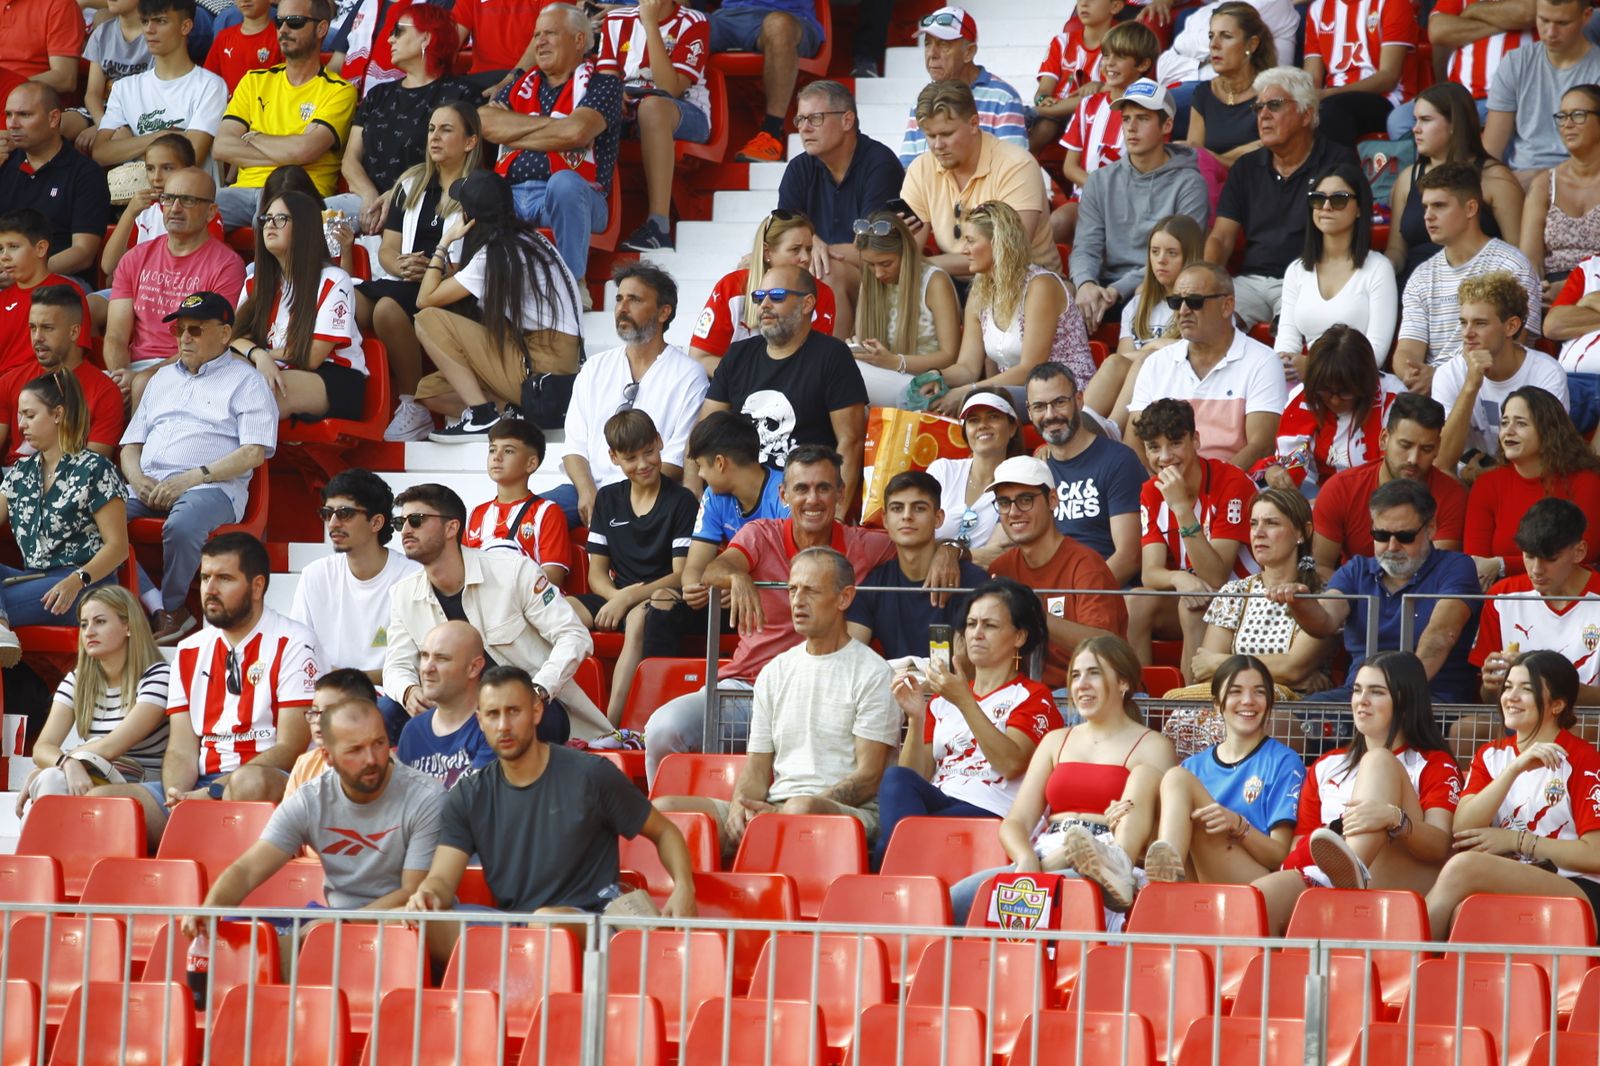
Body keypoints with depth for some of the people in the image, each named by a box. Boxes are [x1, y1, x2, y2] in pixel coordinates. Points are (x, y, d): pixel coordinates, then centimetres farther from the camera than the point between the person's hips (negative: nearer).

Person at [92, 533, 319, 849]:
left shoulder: (292, 644, 0)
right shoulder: (189, 652, 18)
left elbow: (290, 747, -8)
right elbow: (182, 749, 12)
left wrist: (213, 793, -18)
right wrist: (176, 797, -13)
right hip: (199, 785, 5)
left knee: (250, 783, -41)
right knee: (100, 799, -17)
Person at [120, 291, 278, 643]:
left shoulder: (245, 381, 9)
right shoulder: (163, 378, 29)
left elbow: (254, 453, -5)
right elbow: (131, 443, 25)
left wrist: (190, 479, -14)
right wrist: (137, 479, 0)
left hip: (211, 486, -5)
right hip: (148, 485, 6)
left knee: (182, 526, -39)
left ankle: (171, 609, -18)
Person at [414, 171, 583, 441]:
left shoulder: (493, 255, -11)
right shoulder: (529, 238, 14)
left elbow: (426, 299, -6)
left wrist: (445, 242, 2)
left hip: (538, 366, -9)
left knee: (428, 320, -9)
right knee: (428, 391, 11)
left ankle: (480, 416, -14)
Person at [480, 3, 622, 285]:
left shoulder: (601, 83, 9)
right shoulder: (521, 85, 25)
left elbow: (576, 132, -11)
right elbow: (484, 122, 6)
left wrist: (511, 133, 2)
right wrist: (549, 124, 0)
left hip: (570, 198, -4)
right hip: (510, 195, 4)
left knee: (563, 182, -39)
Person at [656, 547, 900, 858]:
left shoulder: (872, 674, 1)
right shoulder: (775, 672, 21)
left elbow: (869, 777, -6)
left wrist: (787, 811, -17)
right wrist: (741, 807, -8)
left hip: (851, 811, -6)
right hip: (775, 807, 6)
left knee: (803, 810, -44)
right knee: (664, 809, -17)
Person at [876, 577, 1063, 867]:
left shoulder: (1031, 697, 13)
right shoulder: (941, 699, 29)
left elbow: (1010, 763, -9)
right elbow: (917, 776, 16)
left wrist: (965, 702, -14)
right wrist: (916, 717, 0)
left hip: (992, 812, -5)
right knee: (895, 778, -33)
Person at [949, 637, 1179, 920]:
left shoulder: (1152, 747, 13)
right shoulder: (1056, 742, 27)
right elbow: (1015, 821, 16)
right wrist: (1027, 860, -8)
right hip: (1041, 862, 4)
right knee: (956, 900, -28)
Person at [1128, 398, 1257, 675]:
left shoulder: (1232, 483, -19)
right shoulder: (1152, 492, -1)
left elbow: (1215, 578, -25)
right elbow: (1150, 573, -9)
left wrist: (1182, 508, -33)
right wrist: (1179, 578, -33)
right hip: (1189, 593, 5)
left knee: (1193, 606, -33)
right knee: (1134, 604, -21)